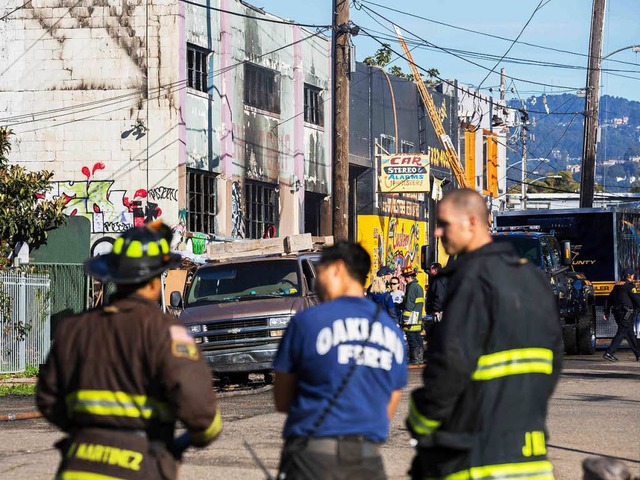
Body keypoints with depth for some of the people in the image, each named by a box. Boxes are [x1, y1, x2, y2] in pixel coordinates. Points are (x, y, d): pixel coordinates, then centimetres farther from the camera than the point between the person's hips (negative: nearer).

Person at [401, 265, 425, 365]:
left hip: (411, 318, -10)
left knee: (412, 339, -6)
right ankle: (420, 358, 15)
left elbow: (409, 304, -18)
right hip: (418, 319, 10)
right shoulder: (419, 286, 16)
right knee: (418, 338, 12)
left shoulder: (411, 287, -14)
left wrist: (405, 318, -17)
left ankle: (415, 358, -7)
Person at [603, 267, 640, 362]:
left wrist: (607, 312, 21)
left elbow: (609, 299, 18)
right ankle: (609, 353, -20)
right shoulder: (630, 286, -9)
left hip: (617, 313, 9)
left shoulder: (617, 286, 16)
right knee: (621, 333, -11)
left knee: (630, 334, 14)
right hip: (626, 314, -9)